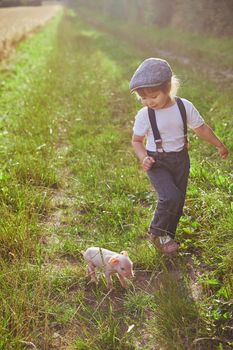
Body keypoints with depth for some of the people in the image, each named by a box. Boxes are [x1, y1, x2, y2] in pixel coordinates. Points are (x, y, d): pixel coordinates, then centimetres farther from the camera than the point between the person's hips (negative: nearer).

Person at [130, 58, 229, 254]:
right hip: (157, 162, -3)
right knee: (170, 197, -20)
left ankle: (168, 235, 31)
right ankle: (157, 232, 4)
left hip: (180, 159, 3)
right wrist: (143, 158, -18)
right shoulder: (144, 115, -13)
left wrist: (219, 145, 15)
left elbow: (201, 128, 4)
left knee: (178, 200, 10)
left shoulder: (185, 107, -10)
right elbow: (137, 140, 1)